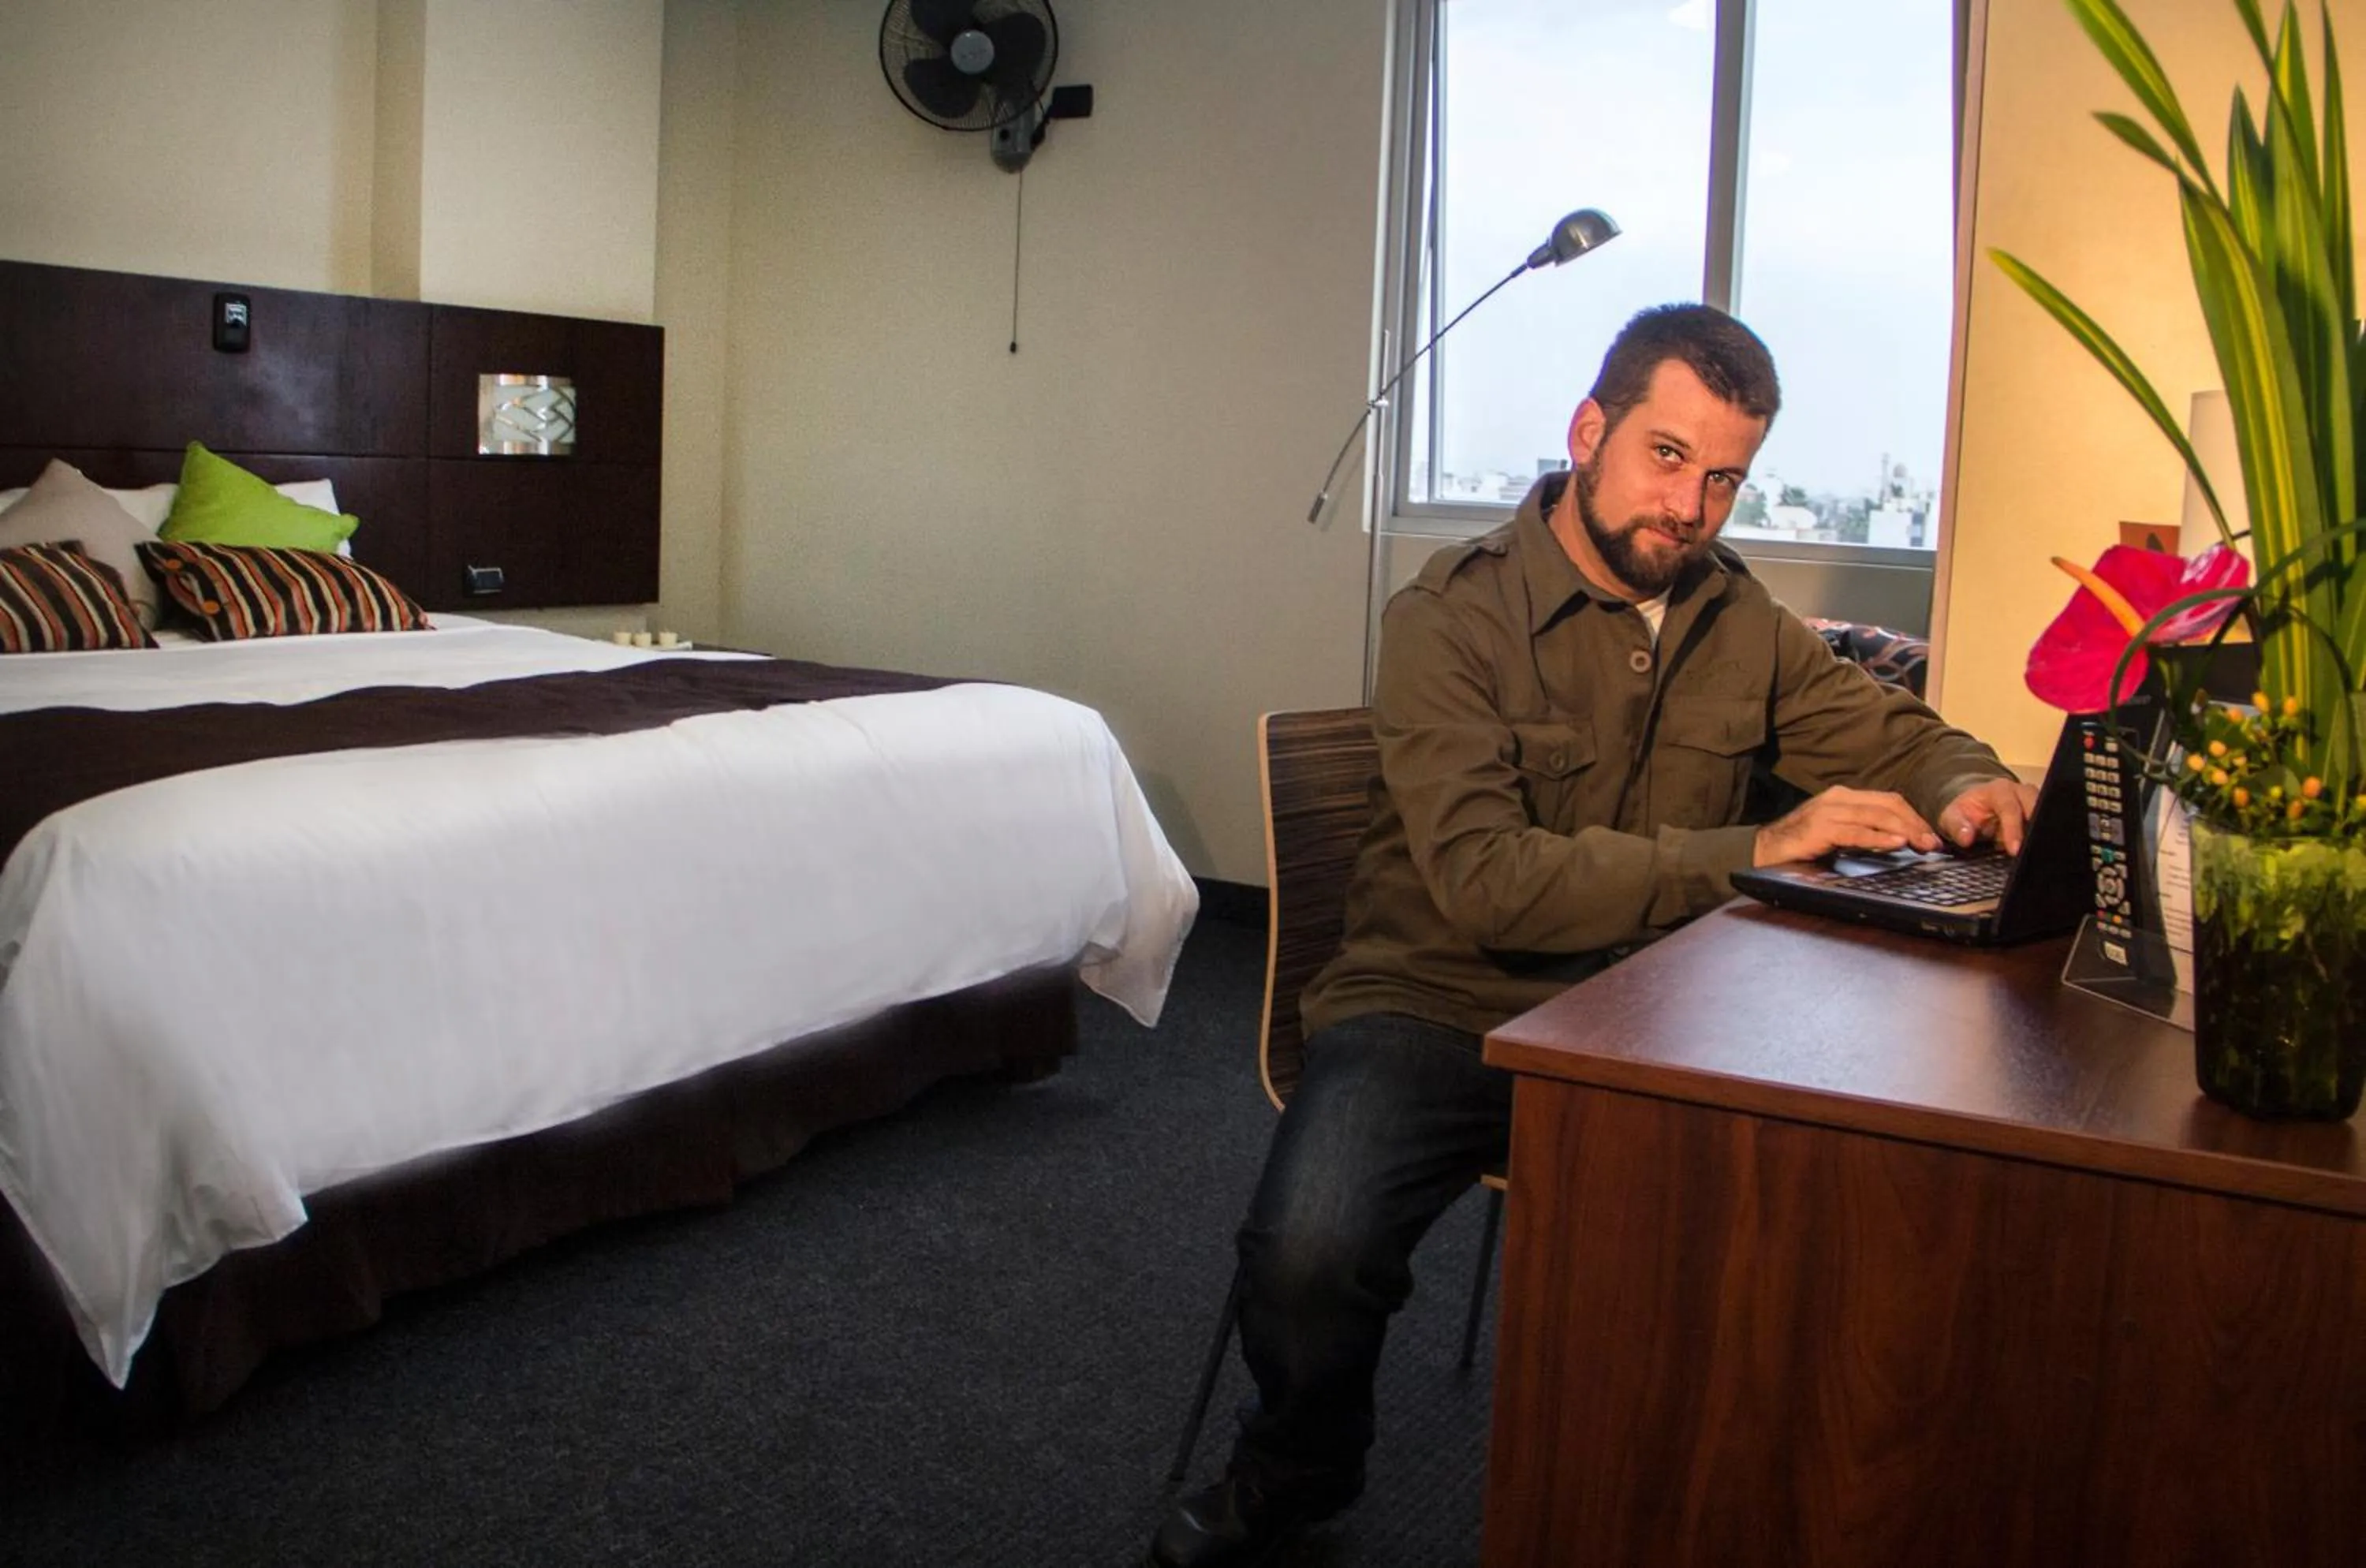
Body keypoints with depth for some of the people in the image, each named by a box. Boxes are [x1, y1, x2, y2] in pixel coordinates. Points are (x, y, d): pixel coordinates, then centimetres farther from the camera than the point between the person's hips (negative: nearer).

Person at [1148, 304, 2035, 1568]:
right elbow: (1484, 880, -24)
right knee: (1308, 1253, -30)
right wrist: (1751, 852, -27)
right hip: (1438, 1008, -4)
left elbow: (1899, 733, 21)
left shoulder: (1739, 621, 7)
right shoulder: (1455, 614, -12)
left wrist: (1964, 787, -5)